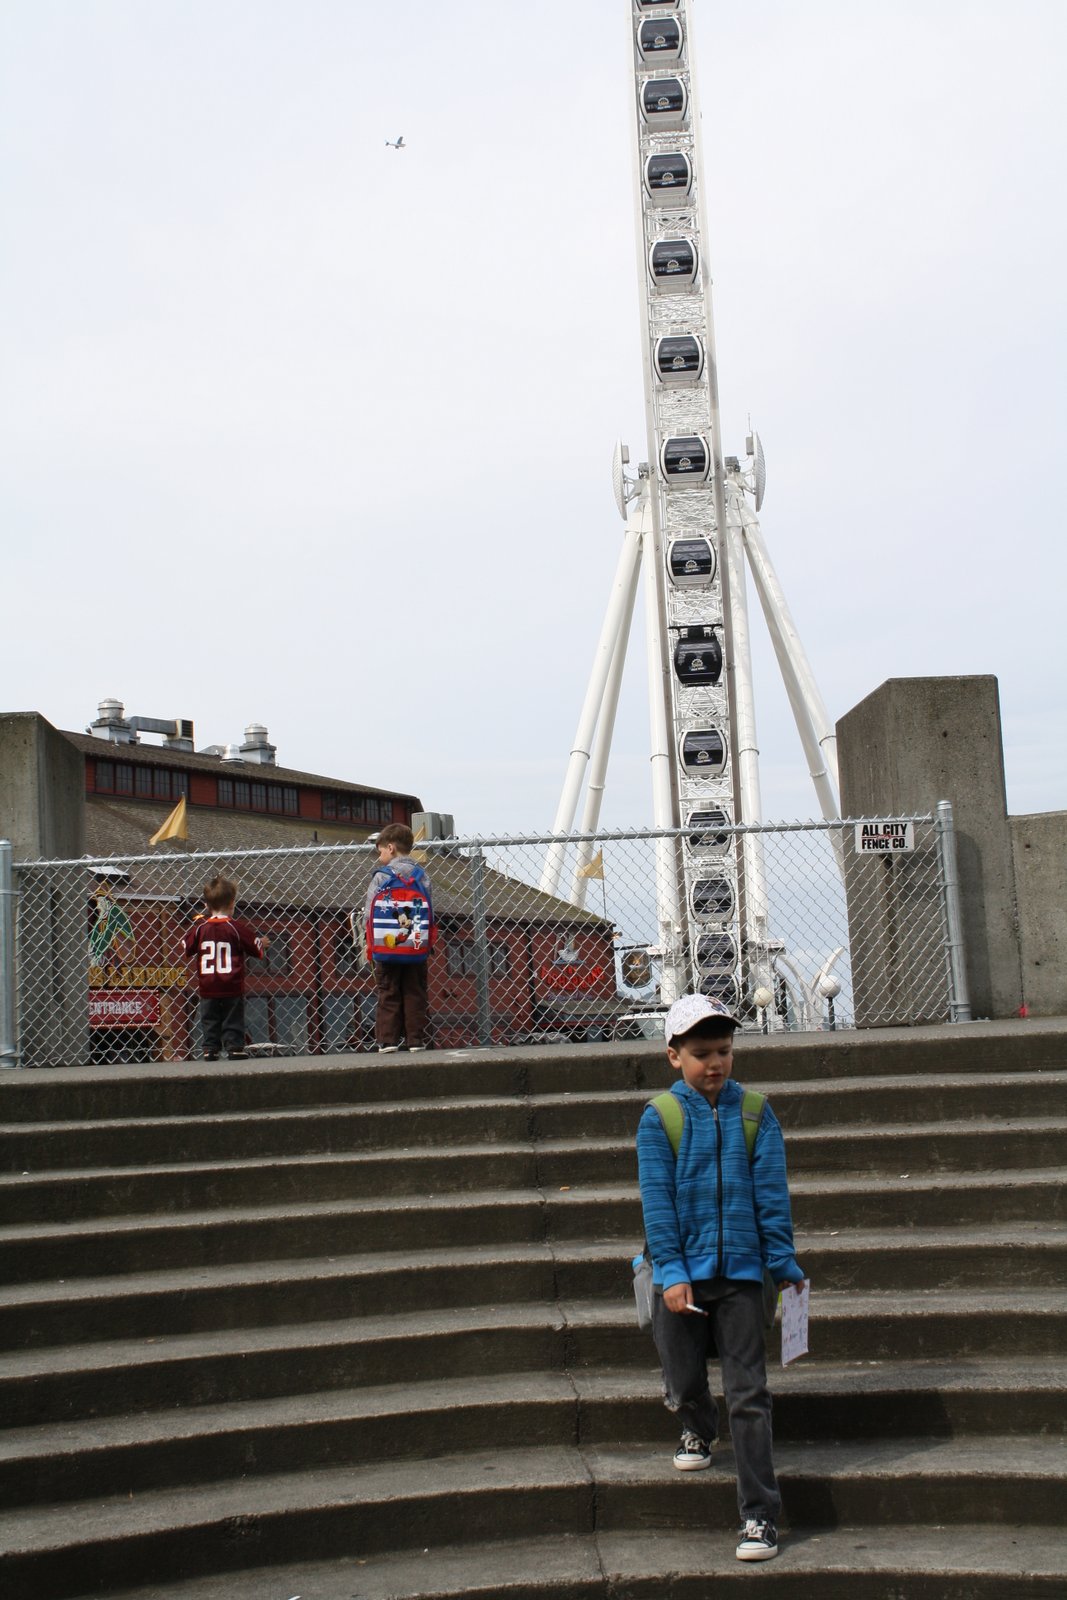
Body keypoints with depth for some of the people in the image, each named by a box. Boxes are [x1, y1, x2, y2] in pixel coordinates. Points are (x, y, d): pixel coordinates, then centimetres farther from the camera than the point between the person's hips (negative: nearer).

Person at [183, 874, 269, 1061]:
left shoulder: (200, 928, -2)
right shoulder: (236, 927, -9)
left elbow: (187, 948, 10)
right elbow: (256, 949, -2)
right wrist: (263, 944, 22)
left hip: (207, 988, 2)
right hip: (232, 987, -2)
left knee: (209, 1021, 12)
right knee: (233, 1021, 6)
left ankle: (210, 1049, 8)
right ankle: (235, 1048, 2)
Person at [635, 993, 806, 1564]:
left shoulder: (755, 1113, 1)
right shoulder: (658, 1119, -3)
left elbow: (771, 1194, 2)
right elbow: (657, 1200, -7)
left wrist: (783, 1263, 0)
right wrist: (671, 1271, -15)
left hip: (741, 1270, 0)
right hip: (681, 1274, 0)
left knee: (748, 1393, -1)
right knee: (683, 1381, 13)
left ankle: (759, 1515, 6)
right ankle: (698, 1431, 48)